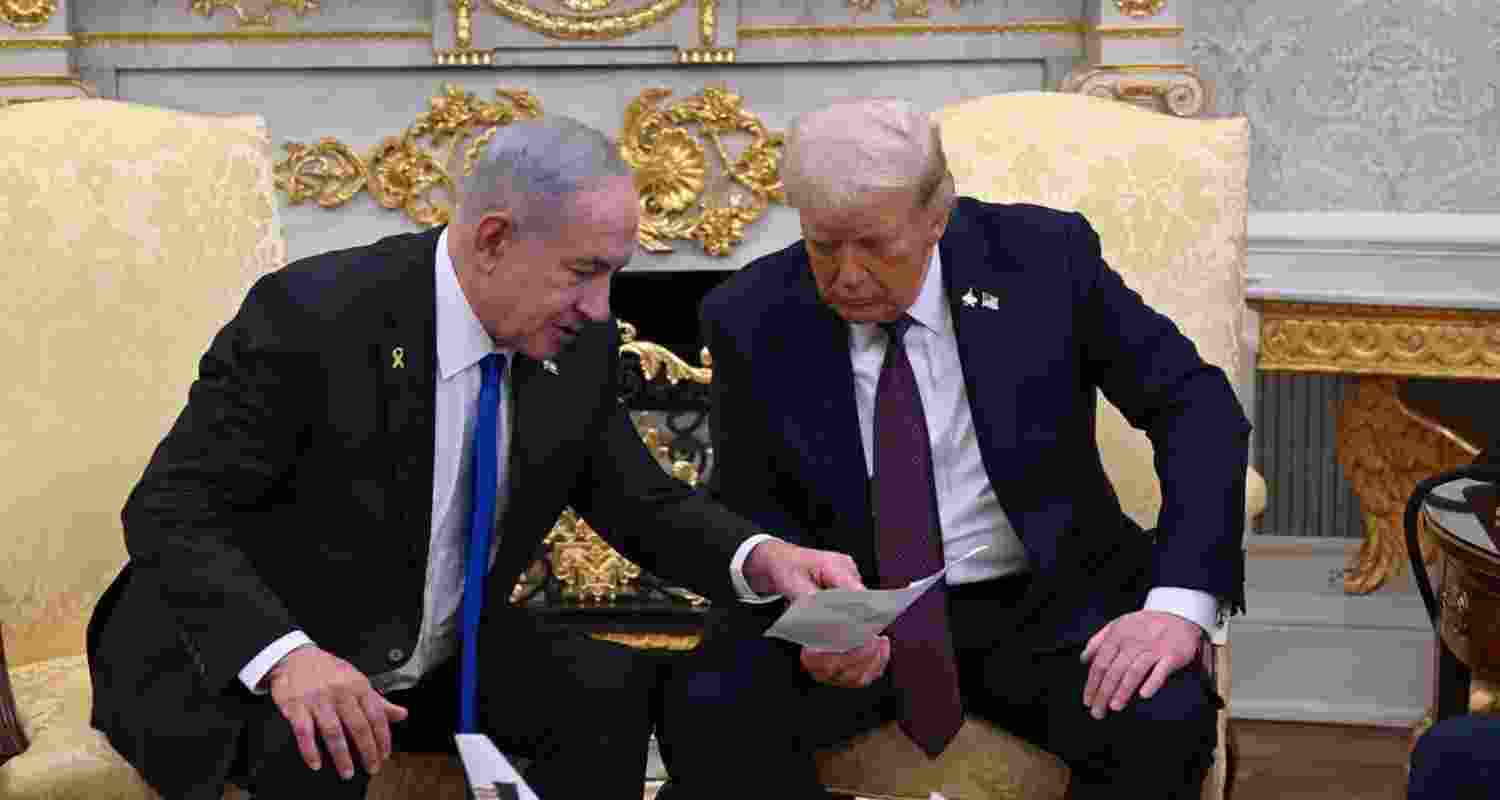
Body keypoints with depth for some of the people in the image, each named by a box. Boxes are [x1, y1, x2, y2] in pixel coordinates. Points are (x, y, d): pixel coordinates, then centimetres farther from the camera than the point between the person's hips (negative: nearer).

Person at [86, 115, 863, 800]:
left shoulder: (578, 346, -4)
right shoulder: (310, 318, -24)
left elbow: (640, 504, 7)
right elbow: (169, 514, -23)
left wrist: (761, 559, -15)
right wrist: (287, 657, -40)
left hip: (432, 661, 6)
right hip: (239, 665, -6)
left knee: (610, 690, -15)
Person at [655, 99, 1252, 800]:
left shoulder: (1044, 258, -8)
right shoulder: (750, 317, -5)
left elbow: (1198, 408, -7)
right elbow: (749, 506, 3)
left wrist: (1178, 604, -21)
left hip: (1041, 602, -1)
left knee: (1163, 724, -30)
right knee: (704, 714, -27)